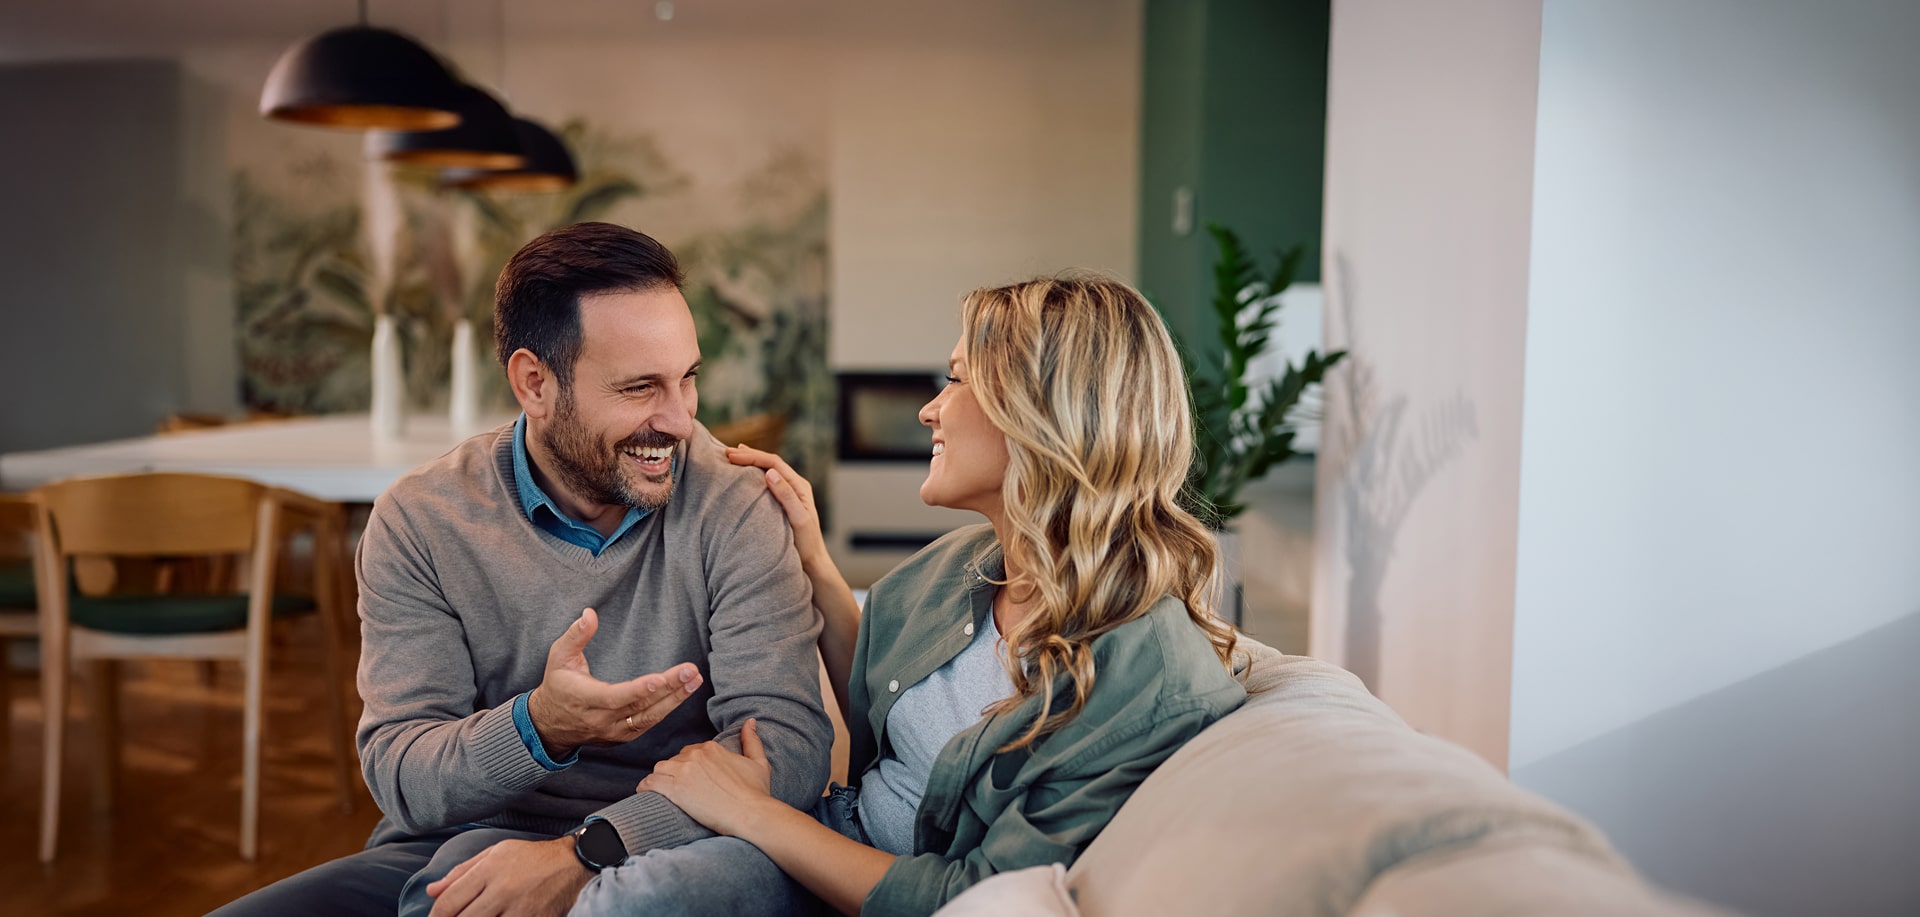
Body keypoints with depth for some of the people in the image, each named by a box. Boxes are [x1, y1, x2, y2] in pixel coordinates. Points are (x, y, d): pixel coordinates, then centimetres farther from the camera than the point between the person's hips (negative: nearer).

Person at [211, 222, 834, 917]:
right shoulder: (419, 521, -3)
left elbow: (788, 743, -16)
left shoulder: (732, 509, -8)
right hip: (440, 853, 3)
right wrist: (538, 729, -29)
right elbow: (400, 780, -8)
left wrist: (581, 854, -28)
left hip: (641, 859, -2)